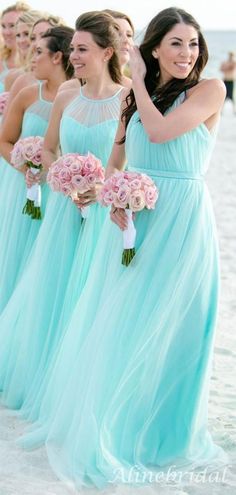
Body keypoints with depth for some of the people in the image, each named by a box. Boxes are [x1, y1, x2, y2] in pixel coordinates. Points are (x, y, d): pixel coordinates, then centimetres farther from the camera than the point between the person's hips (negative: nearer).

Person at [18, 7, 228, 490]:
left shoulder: (209, 90, -6)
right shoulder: (135, 98, 11)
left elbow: (160, 131, -19)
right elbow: (114, 161, 13)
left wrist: (139, 81, -7)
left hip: (179, 222, -5)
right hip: (131, 216, 5)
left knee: (158, 327, 1)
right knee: (111, 320, 11)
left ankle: (153, 432, 18)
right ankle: (99, 423, 27)